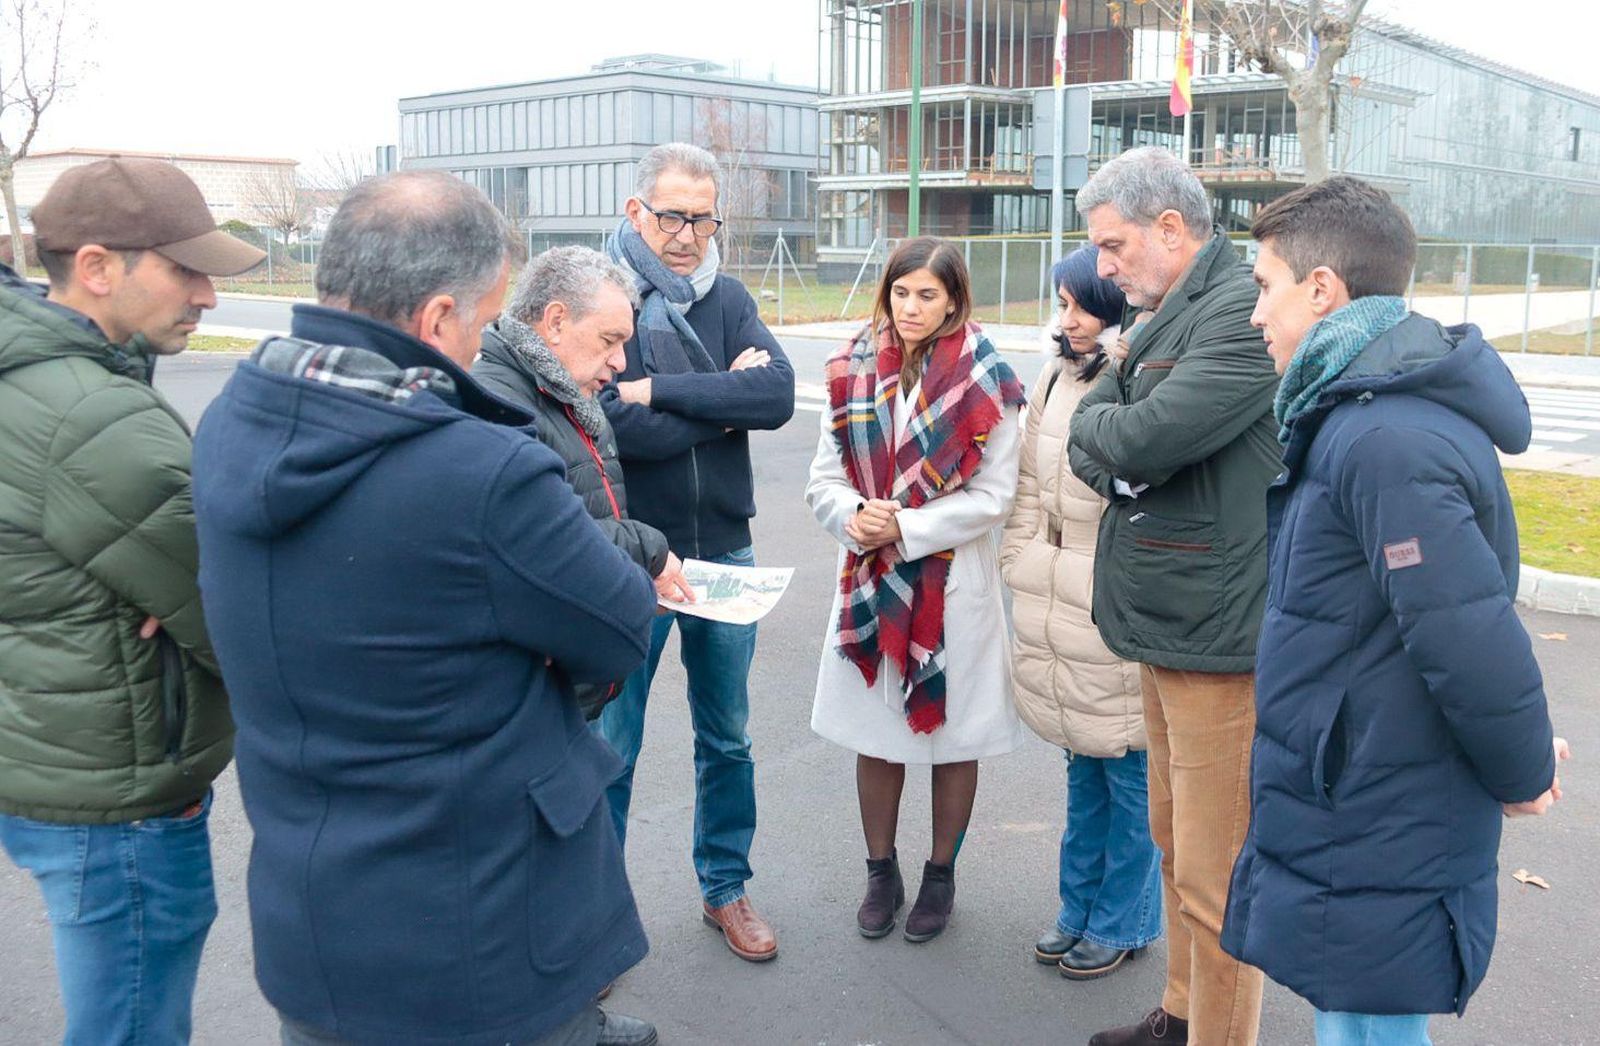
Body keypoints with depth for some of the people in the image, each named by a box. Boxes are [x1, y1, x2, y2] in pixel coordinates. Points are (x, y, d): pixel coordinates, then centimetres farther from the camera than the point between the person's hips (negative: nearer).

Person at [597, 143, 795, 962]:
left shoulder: (726, 298, 5)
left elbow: (778, 395, -12)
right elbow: (615, 426, -20)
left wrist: (661, 390, -18)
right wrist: (725, 402, -12)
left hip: (724, 550, 4)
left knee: (727, 738, 16)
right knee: (610, 747, 6)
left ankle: (725, 888, 33)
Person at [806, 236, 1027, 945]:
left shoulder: (985, 382, -7)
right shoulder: (853, 374, 2)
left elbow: (993, 495, -9)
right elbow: (825, 480, 4)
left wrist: (905, 528, -17)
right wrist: (855, 515, -17)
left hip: (954, 583, -2)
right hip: (868, 582, 3)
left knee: (954, 734, 9)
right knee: (876, 733, 12)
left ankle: (941, 875, 28)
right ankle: (881, 871, 30)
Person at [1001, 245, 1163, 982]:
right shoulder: (1057, 376, 7)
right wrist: (1019, 559, 12)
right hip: (1057, 608, 7)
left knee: (1128, 775, 9)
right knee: (1082, 766, 20)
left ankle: (1121, 923, 27)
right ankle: (1079, 907, 36)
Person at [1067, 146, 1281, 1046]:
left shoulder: (1244, 313, -16)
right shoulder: (1167, 318, 15)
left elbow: (1141, 438, -25)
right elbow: (1090, 434, 11)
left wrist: (1105, 430, -4)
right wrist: (1123, 448, -10)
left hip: (1221, 634, -10)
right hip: (1166, 625, 10)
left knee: (1214, 878, -1)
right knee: (1177, 844, 21)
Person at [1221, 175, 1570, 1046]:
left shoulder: (1387, 442, -25)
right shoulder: (1361, 417, 9)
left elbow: (1470, 639, -27)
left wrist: (1523, 772, -10)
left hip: (1372, 861, -10)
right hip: (1351, 825, 10)